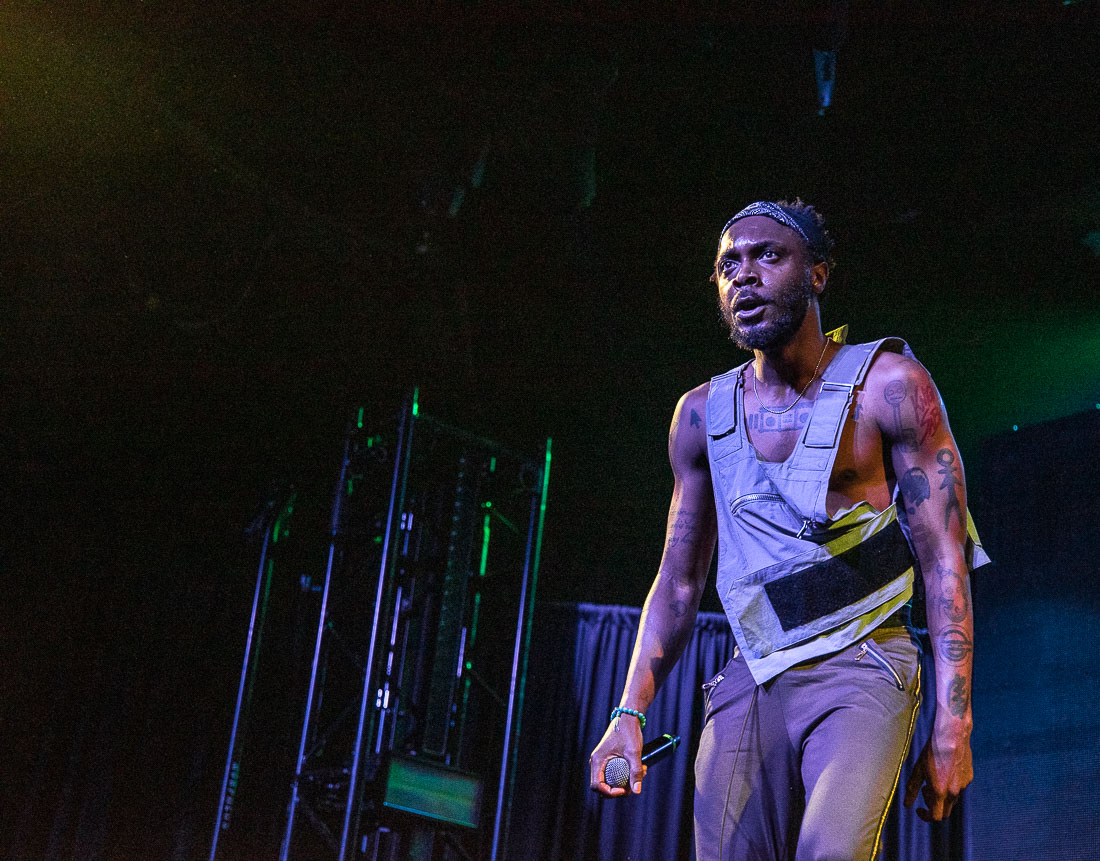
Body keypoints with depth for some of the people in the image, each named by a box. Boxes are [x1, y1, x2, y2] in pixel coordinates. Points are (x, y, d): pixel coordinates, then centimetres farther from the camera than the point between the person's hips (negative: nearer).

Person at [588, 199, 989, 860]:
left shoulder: (887, 384, -3)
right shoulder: (702, 413, 9)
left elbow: (945, 561, -5)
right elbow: (678, 583, 14)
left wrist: (952, 726, -12)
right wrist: (629, 714, 4)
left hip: (860, 670, -4)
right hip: (750, 682, 4)